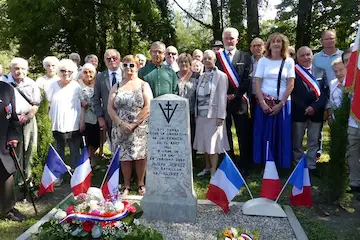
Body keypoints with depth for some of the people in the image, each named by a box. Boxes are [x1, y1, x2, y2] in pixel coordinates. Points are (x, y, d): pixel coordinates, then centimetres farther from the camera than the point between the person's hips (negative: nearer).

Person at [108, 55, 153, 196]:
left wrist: (134, 124, -14)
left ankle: (141, 184, 21)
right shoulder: (116, 87, 10)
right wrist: (121, 123, -12)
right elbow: (110, 108, 2)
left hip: (140, 129, -2)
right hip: (121, 129, 2)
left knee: (140, 156, 3)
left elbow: (148, 108, -8)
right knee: (124, 157, 6)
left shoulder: (143, 85, 2)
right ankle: (126, 186, 19)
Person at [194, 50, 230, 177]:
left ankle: (213, 171, 1)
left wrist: (220, 116, -16)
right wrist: (196, 113, 7)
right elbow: (198, 96, 13)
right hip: (201, 114, 6)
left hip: (213, 114, -6)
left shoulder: (221, 76, -5)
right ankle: (207, 167, 23)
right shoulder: (201, 77, 15)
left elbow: (222, 97, -11)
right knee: (204, 142, 11)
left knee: (213, 143, -5)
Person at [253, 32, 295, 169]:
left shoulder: (289, 61, 5)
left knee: (282, 136, 3)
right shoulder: (263, 61, 5)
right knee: (263, 135, 3)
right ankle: (263, 166, 15)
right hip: (264, 103, 0)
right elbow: (257, 82, 0)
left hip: (282, 103, 0)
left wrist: (280, 104, -9)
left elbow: (290, 84, -1)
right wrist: (262, 103, -11)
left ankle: (282, 166, 16)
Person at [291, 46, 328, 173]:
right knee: (297, 141, 6)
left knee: (314, 141, 10)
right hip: (299, 112, -2)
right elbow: (292, 93, -6)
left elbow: (325, 91, 1)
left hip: (316, 112, 3)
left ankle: (311, 165, 20)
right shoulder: (293, 72, -3)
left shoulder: (321, 71, 7)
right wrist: (305, 108, -11)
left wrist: (315, 106, -12)